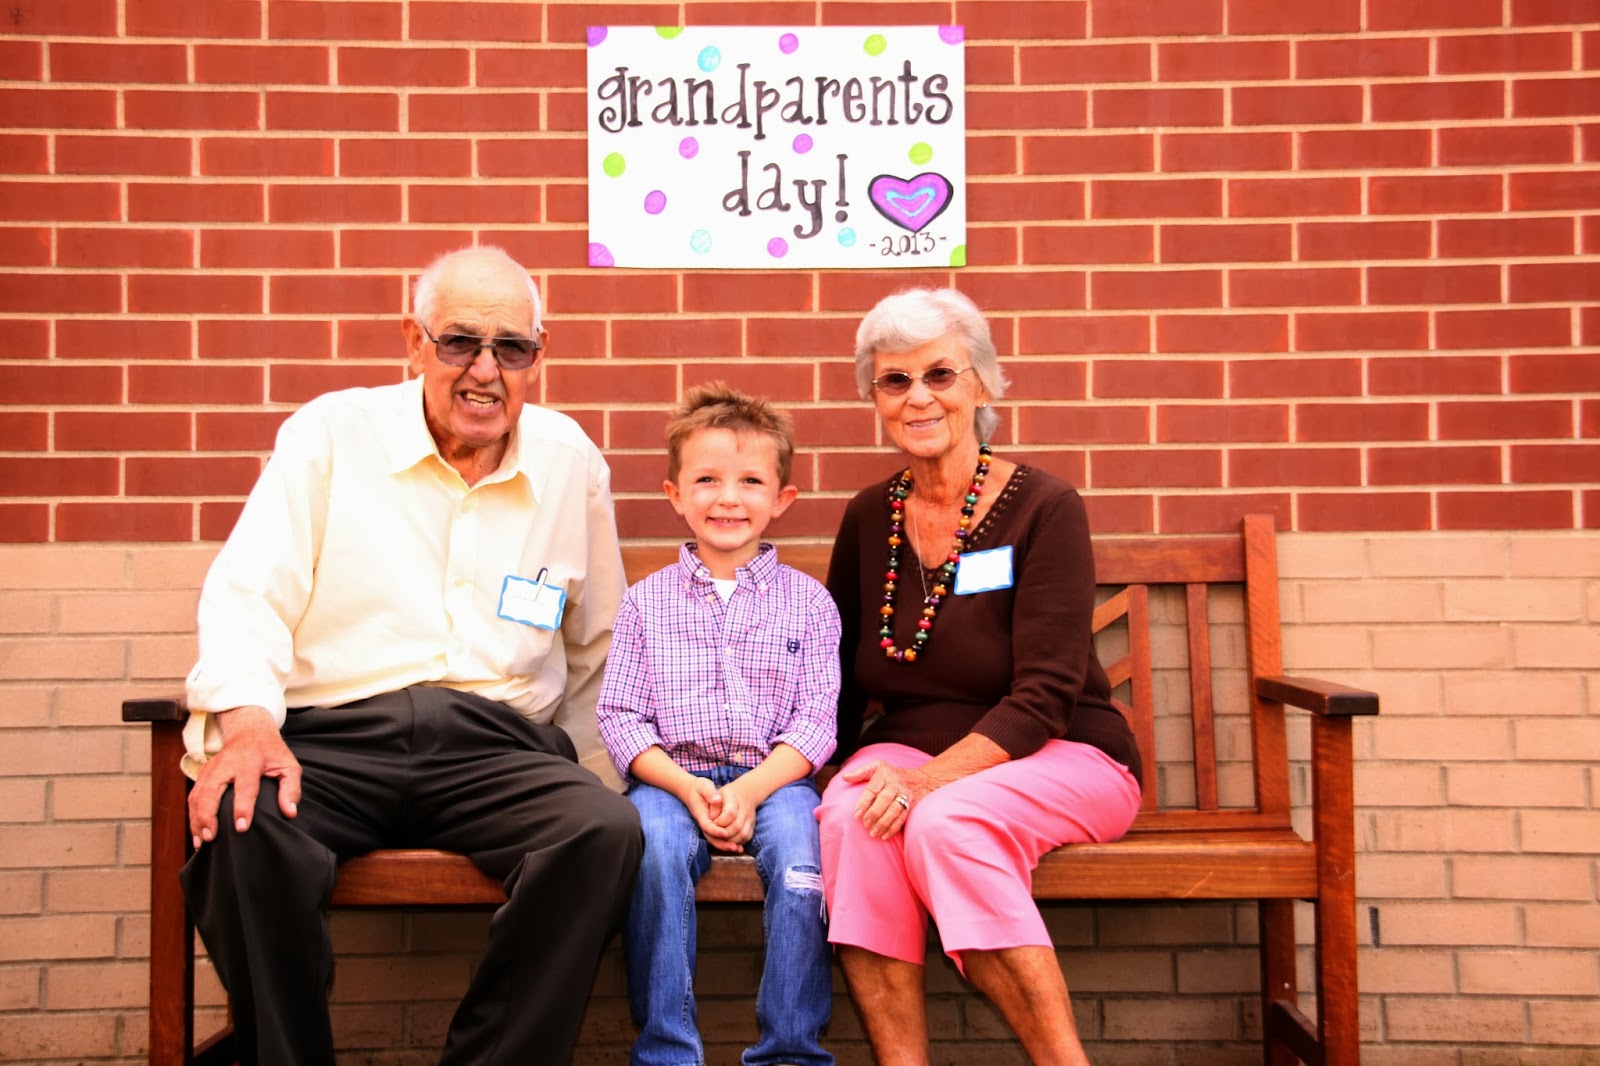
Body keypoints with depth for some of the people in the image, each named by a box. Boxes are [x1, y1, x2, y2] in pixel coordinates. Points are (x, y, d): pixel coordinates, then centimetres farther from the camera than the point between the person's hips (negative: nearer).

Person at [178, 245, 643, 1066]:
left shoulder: (571, 461, 14)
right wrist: (248, 718, -18)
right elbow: (248, 594, 1)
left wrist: (582, 768, 11)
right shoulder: (330, 432, 9)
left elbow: (596, 649, 23)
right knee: (242, 829, -33)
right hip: (331, 737, -1)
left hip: (493, 750, 2)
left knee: (607, 829, -28)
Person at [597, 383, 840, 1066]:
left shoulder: (806, 601, 8)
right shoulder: (646, 601, 9)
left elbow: (816, 720, 1)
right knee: (653, 849, -31)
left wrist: (750, 790, -15)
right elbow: (621, 716, 5)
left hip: (773, 776, 0)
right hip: (672, 776, 0)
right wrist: (686, 786, -12)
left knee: (800, 854, -30)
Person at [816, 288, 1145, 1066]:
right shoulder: (868, 519, 6)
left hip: (1058, 760, -3)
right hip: (907, 746, 4)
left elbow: (1043, 697, -16)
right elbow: (839, 680, 14)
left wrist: (931, 778, -27)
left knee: (947, 822, -34)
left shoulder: (1043, 508, -9)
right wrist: (843, 773, -3)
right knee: (850, 820, -29)